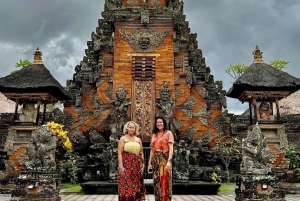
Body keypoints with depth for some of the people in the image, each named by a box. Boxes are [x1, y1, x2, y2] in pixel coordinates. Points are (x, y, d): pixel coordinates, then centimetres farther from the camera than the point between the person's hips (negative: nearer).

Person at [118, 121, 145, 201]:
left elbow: (141, 153, 16)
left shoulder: (138, 139, 14)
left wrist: (142, 165, 9)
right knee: (126, 185, -5)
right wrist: (120, 166, -13)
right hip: (126, 165, -3)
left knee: (136, 185, 5)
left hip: (136, 166, 4)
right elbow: (119, 153, -5)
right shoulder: (123, 139, 2)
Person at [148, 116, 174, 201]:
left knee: (164, 182, -4)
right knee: (157, 182, 8)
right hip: (156, 160, 5)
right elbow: (152, 150, 16)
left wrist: (169, 161, -19)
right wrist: (150, 162, 10)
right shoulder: (154, 135, 15)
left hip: (164, 159, -5)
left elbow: (171, 148, -9)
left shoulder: (168, 133, 0)